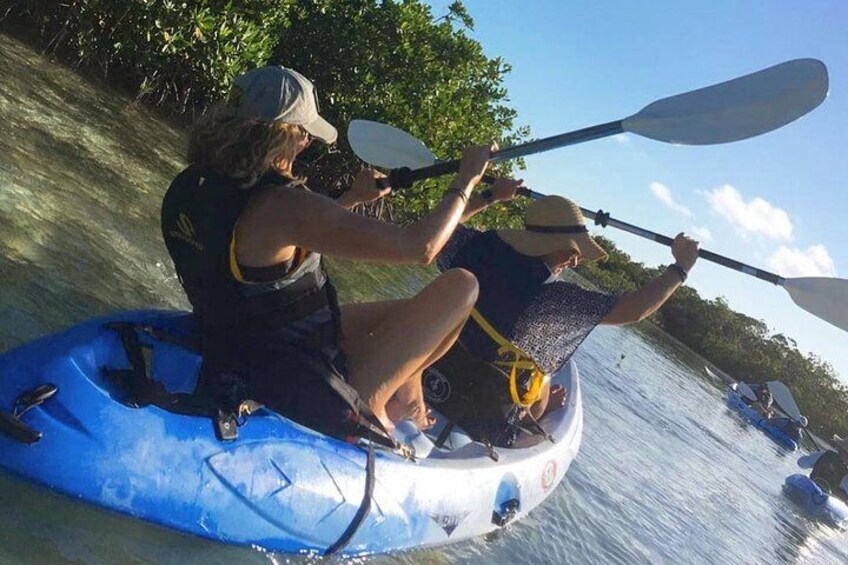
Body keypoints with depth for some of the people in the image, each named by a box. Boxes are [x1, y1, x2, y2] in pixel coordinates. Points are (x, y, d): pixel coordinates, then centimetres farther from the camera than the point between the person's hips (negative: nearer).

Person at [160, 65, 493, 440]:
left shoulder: (188, 188, -2)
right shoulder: (282, 205, -28)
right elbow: (420, 246, -26)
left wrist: (350, 199, 20)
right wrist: (465, 181, -10)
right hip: (301, 396, -9)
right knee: (460, 285, -3)